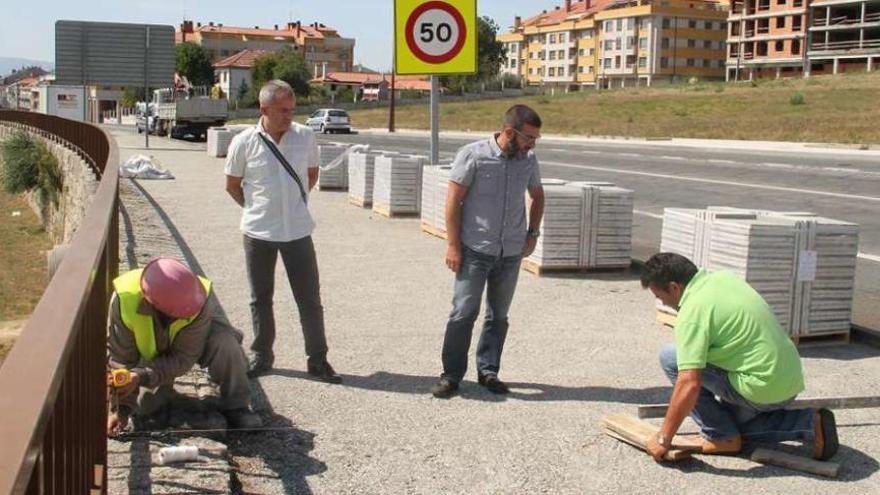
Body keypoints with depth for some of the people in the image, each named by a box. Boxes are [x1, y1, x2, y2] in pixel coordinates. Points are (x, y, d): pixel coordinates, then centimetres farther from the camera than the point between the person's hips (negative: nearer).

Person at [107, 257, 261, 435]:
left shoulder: (201, 301, -40)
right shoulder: (124, 300, -38)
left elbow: (184, 358, -33)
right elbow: (120, 359, -28)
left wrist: (143, 376, -45)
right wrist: (121, 408, -30)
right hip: (151, 352, 2)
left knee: (224, 343, -32)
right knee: (143, 403, -8)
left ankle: (236, 407, -15)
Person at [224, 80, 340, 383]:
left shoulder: (305, 137, -3)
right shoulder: (244, 143, -8)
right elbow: (232, 185, 5)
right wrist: (256, 209, 8)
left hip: (298, 231, 1)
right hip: (258, 232, -1)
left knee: (310, 299, 3)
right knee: (260, 299, 12)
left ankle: (318, 361, 13)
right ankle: (261, 358, 25)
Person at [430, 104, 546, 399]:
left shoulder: (528, 160, 4)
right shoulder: (473, 155, -11)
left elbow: (537, 196, 21)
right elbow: (453, 201, -9)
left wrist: (533, 234, 11)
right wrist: (453, 244, -12)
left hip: (511, 253, 5)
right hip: (475, 250, -5)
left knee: (499, 315, 12)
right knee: (463, 313, -4)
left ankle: (488, 371, 24)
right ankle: (451, 375, 6)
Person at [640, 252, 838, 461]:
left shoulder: (693, 310, -18)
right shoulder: (724, 277, 7)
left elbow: (689, 384, -25)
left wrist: (663, 439, -18)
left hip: (763, 389, -9)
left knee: (670, 356, -5)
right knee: (735, 422, 32)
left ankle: (721, 436, 1)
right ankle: (810, 423, 13)